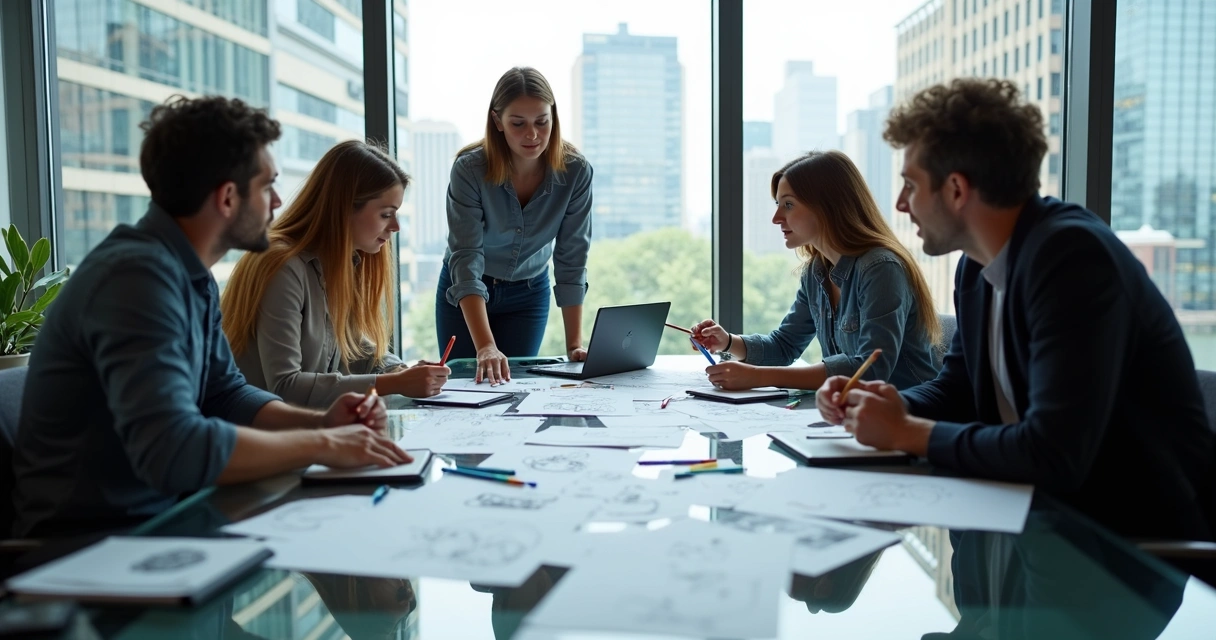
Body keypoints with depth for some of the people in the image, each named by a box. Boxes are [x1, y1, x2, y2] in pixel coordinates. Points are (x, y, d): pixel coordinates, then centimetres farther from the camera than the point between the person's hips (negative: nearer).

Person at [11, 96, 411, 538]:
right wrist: (321, 445, -23)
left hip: (161, 516, 8)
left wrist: (321, 422, -5)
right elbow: (172, 449, -34)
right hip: (87, 539, -8)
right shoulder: (138, 274, -24)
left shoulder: (191, 275, 6)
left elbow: (226, 394, 12)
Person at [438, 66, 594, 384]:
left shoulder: (576, 171, -22)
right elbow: (466, 261, -33)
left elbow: (571, 260, -18)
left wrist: (574, 344, -24)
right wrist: (485, 347, -44)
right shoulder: (469, 169, -28)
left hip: (529, 294, 2)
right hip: (465, 294, -1)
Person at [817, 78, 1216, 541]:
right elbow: (956, 388, 14)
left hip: (1146, 537, -7)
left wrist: (905, 432, -19)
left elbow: (1051, 455, -31)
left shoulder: (1071, 255, -24)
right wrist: (889, 405, -7)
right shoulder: (978, 265, 2)